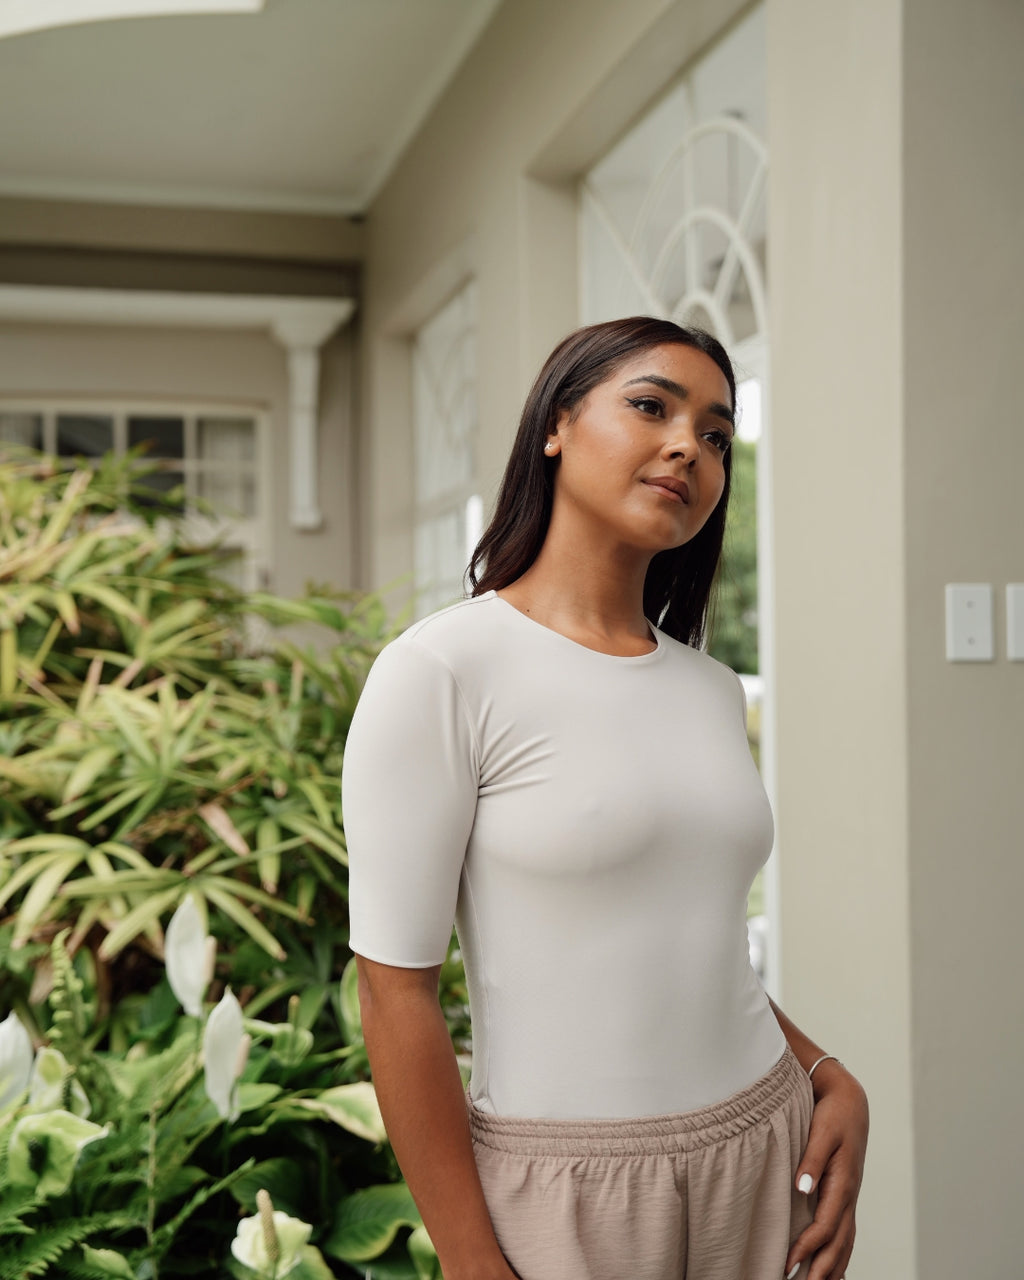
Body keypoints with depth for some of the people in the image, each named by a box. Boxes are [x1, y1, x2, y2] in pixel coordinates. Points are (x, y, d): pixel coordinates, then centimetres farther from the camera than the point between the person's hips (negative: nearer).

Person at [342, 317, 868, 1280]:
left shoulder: (712, 691, 6)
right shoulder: (441, 671, -13)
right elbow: (395, 989, -14)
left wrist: (830, 1080, 0)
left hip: (767, 1157, 6)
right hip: (567, 1195, -5)